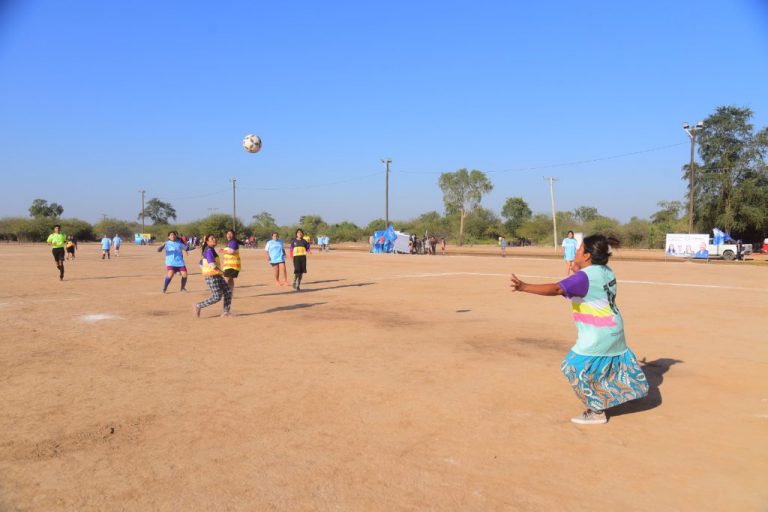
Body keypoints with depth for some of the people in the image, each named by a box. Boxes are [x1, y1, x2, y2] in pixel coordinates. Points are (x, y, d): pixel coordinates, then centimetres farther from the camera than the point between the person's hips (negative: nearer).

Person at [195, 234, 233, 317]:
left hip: (216, 276, 10)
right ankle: (199, 306, 5)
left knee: (228, 291, 4)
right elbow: (211, 263, -27)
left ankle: (226, 311, 8)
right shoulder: (209, 250, -14)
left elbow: (201, 262, 27)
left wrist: (206, 271, 22)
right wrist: (220, 271, -19)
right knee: (217, 297, -8)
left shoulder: (211, 250, 17)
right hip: (212, 277, -10)